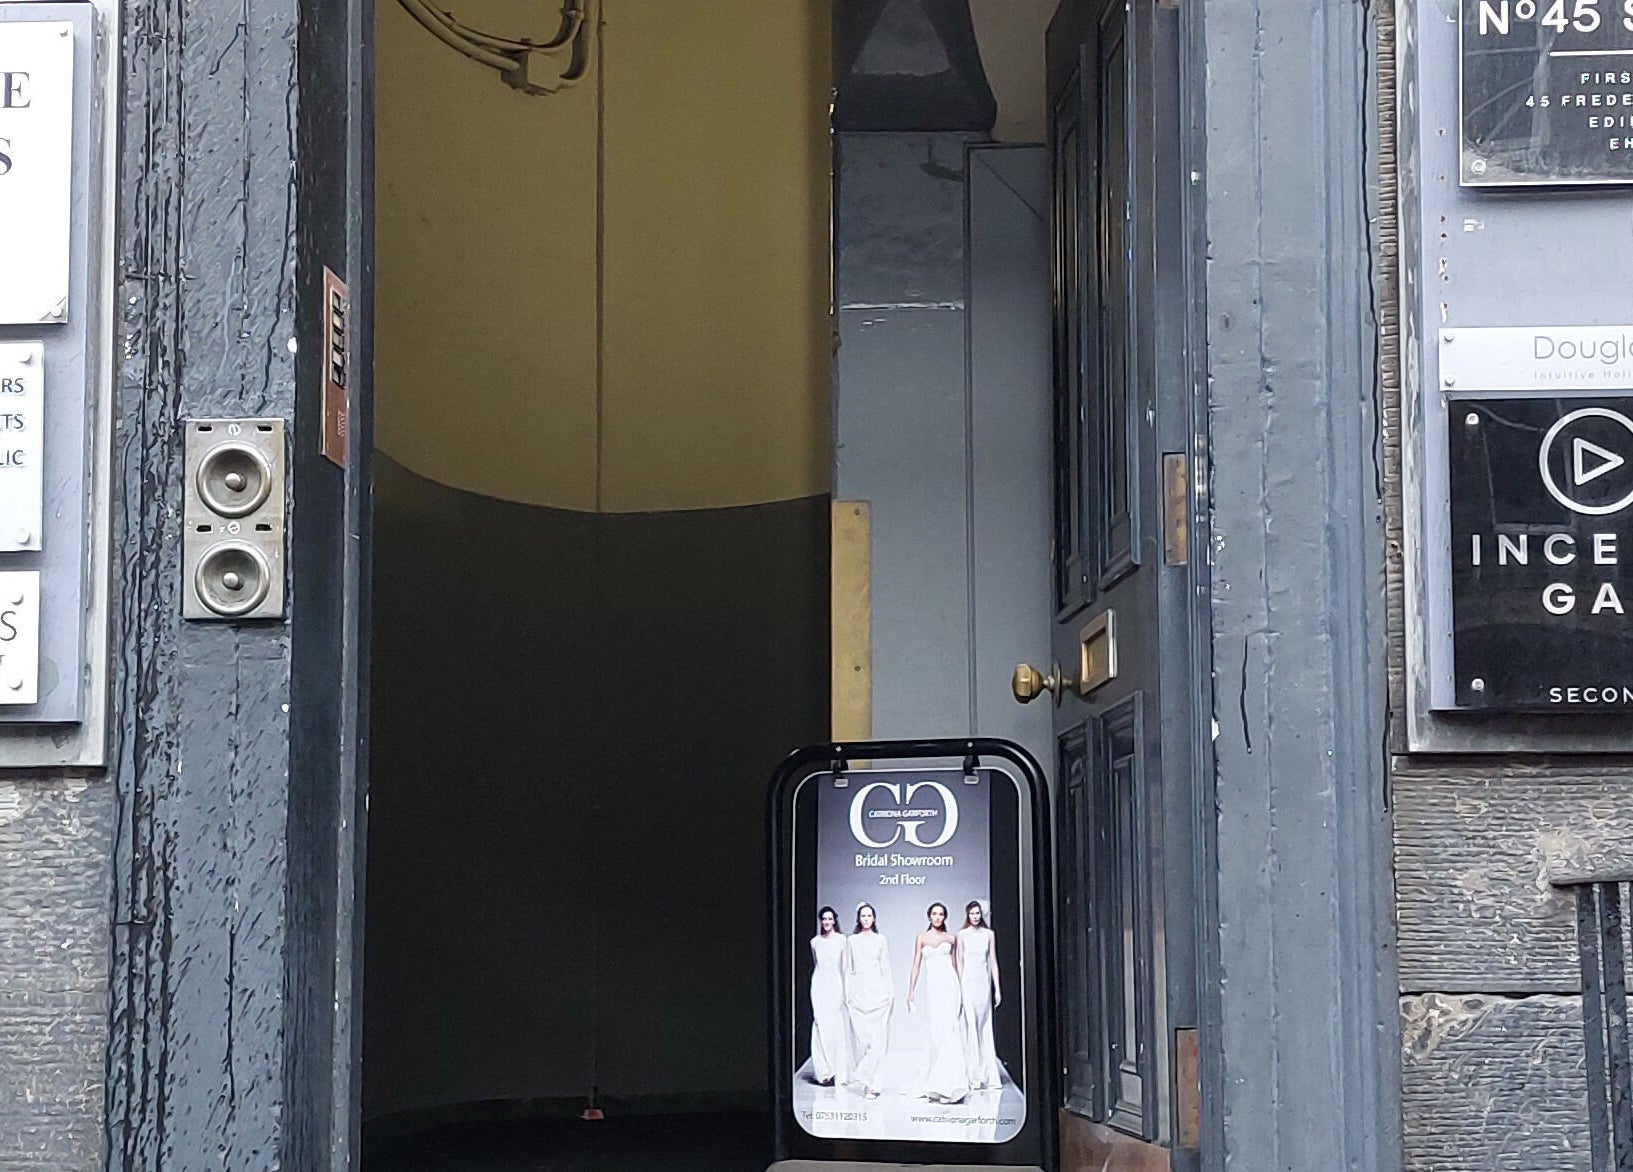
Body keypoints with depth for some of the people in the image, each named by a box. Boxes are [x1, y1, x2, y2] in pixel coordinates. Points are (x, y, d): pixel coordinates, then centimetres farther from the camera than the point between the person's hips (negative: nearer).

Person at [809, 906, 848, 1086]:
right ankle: (824, 1071, -2)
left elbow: (845, 966, -3)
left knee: (836, 1027, -3)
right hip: (819, 984, 2)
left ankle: (837, 1071, 5)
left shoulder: (841, 940, -1)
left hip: (835, 983, -2)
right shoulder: (815, 942, 9)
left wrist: (845, 991, -8)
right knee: (821, 1026, -4)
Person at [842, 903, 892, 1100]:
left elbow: (886, 968, 7)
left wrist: (891, 993, 3)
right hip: (858, 991, 1)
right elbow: (848, 969, 10)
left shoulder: (881, 940, 7)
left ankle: (870, 1082, -12)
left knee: (877, 1037, -10)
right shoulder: (851, 940, 9)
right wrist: (847, 993, 4)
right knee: (861, 1036, -2)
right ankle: (869, 1081, 9)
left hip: (877, 991, -1)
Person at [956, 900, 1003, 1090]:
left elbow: (993, 962, 9)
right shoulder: (962, 935, 1)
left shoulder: (989, 934, 8)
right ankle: (973, 1076, -5)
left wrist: (997, 988, 5)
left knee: (985, 1027, 4)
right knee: (970, 1026, -7)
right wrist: (959, 988, -5)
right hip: (968, 982, -3)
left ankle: (987, 1075, 8)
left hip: (984, 983, 3)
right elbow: (959, 962, 1)